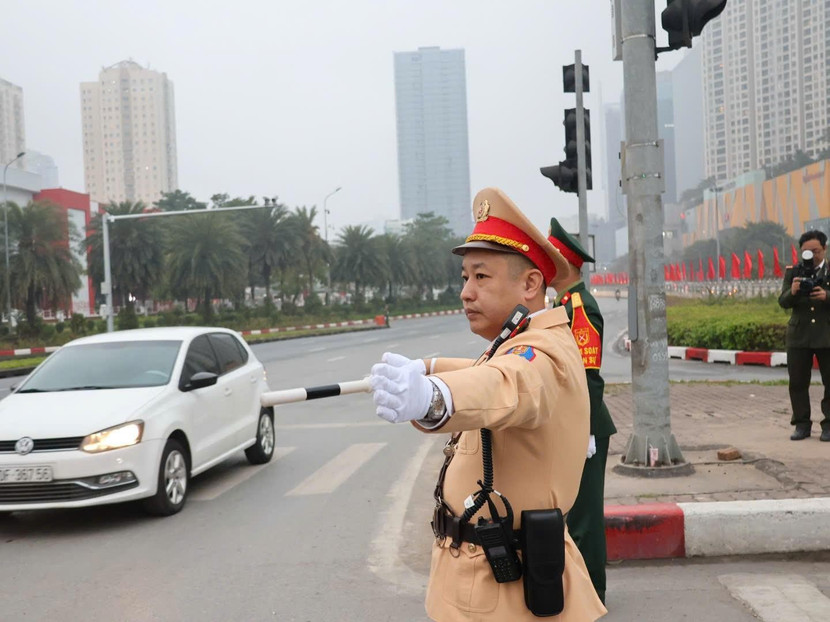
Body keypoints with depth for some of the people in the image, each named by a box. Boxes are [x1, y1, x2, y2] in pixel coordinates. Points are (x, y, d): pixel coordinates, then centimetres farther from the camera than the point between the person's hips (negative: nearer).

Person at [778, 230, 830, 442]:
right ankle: (802, 424, 12)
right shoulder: (793, 272, 7)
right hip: (799, 335, 2)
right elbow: (783, 302, 0)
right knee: (797, 382, 3)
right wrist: (792, 292, -21)